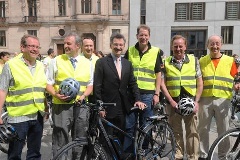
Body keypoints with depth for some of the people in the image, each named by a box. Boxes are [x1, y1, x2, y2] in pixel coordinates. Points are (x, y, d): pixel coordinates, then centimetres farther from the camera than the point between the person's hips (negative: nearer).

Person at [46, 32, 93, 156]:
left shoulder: (87, 63, 10)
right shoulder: (56, 61, 4)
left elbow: (90, 85, 12)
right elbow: (48, 84, 3)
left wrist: (83, 95, -6)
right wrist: (56, 95, -15)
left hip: (81, 105, 2)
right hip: (61, 105, -2)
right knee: (60, 141, 2)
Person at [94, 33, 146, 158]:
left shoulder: (128, 64, 12)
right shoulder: (101, 62, -4)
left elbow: (132, 84, 10)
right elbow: (97, 86, -7)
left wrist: (137, 99, -4)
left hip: (123, 109, 5)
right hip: (108, 109, -4)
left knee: (121, 139, 14)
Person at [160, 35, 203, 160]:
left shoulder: (194, 60, 7)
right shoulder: (166, 62, 5)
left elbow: (199, 83, 6)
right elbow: (162, 83, 1)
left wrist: (196, 101, -3)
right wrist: (171, 101, -7)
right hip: (173, 102, 1)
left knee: (192, 132, 2)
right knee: (176, 132, 10)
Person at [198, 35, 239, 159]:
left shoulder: (230, 60, 7)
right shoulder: (202, 61, 9)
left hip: (223, 100, -1)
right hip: (205, 99, 1)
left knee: (224, 130, 6)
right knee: (203, 129, 7)